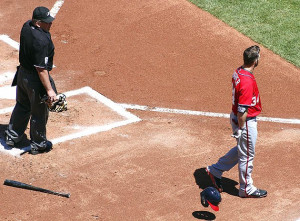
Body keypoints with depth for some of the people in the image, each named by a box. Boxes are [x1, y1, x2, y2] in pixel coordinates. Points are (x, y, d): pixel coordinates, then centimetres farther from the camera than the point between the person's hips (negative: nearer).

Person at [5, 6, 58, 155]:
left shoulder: (26, 26, -8)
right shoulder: (41, 41, -33)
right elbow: (41, 69, -29)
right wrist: (49, 90, -24)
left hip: (22, 73, 8)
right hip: (35, 80, -8)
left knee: (22, 106, 28)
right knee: (39, 113, 12)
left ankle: (12, 136, 44)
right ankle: (38, 145, 30)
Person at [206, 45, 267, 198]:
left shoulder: (238, 72, 0)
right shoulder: (247, 81, -30)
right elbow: (242, 110, -27)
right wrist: (240, 130, -19)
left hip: (235, 116, 9)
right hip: (246, 121, -9)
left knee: (241, 150, 26)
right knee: (247, 156, 8)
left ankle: (216, 170, 35)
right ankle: (246, 189, 25)